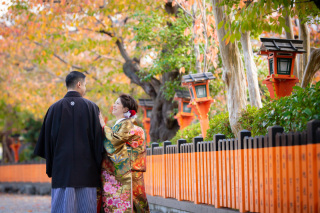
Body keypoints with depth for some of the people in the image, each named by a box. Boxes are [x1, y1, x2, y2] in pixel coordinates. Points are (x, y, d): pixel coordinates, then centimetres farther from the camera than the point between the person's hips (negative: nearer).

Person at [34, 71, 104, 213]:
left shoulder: (55, 108, 3)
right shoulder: (91, 107, 1)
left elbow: (47, 138, 5)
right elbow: (98, 137, 0)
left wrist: (50, 166, 12)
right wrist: (98, 166, 7)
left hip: (62, 167, 1)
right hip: (86, 168, -1)